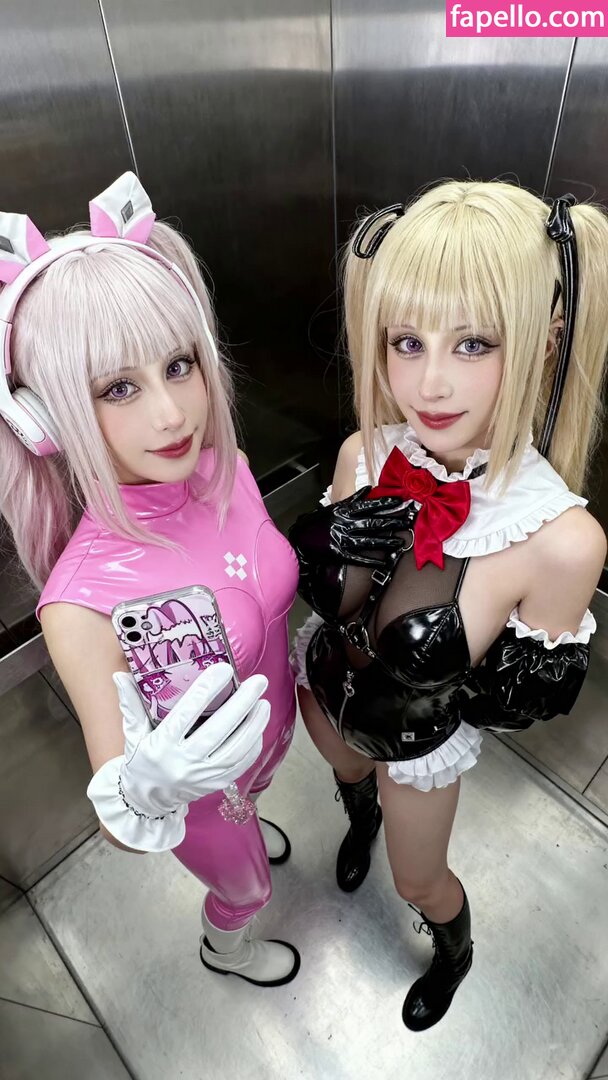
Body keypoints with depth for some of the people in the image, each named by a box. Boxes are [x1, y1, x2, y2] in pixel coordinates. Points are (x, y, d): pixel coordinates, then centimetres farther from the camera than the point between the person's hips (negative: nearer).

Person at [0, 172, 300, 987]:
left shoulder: (225, 468, -23)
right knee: (244, 884, 32)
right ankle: (226, 947, 72)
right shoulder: (83, 602, -40)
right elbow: (119, 828, -31)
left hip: (272, 724, 4)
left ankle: (246, 825, 81)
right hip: (200, 790, -3)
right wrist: (144, 794, -51)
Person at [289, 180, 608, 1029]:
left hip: (423, 734, -2)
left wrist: (430, 674, -34)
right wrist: (342, 555, -31)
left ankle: (456, 954, 67)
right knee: (347, 772, 37)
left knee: (418, 881, 27)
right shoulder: (364, 455, -25)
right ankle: (361, 821, 78)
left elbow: (538, 701, -19)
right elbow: (317, 587, -9)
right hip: (327, 686, 3)